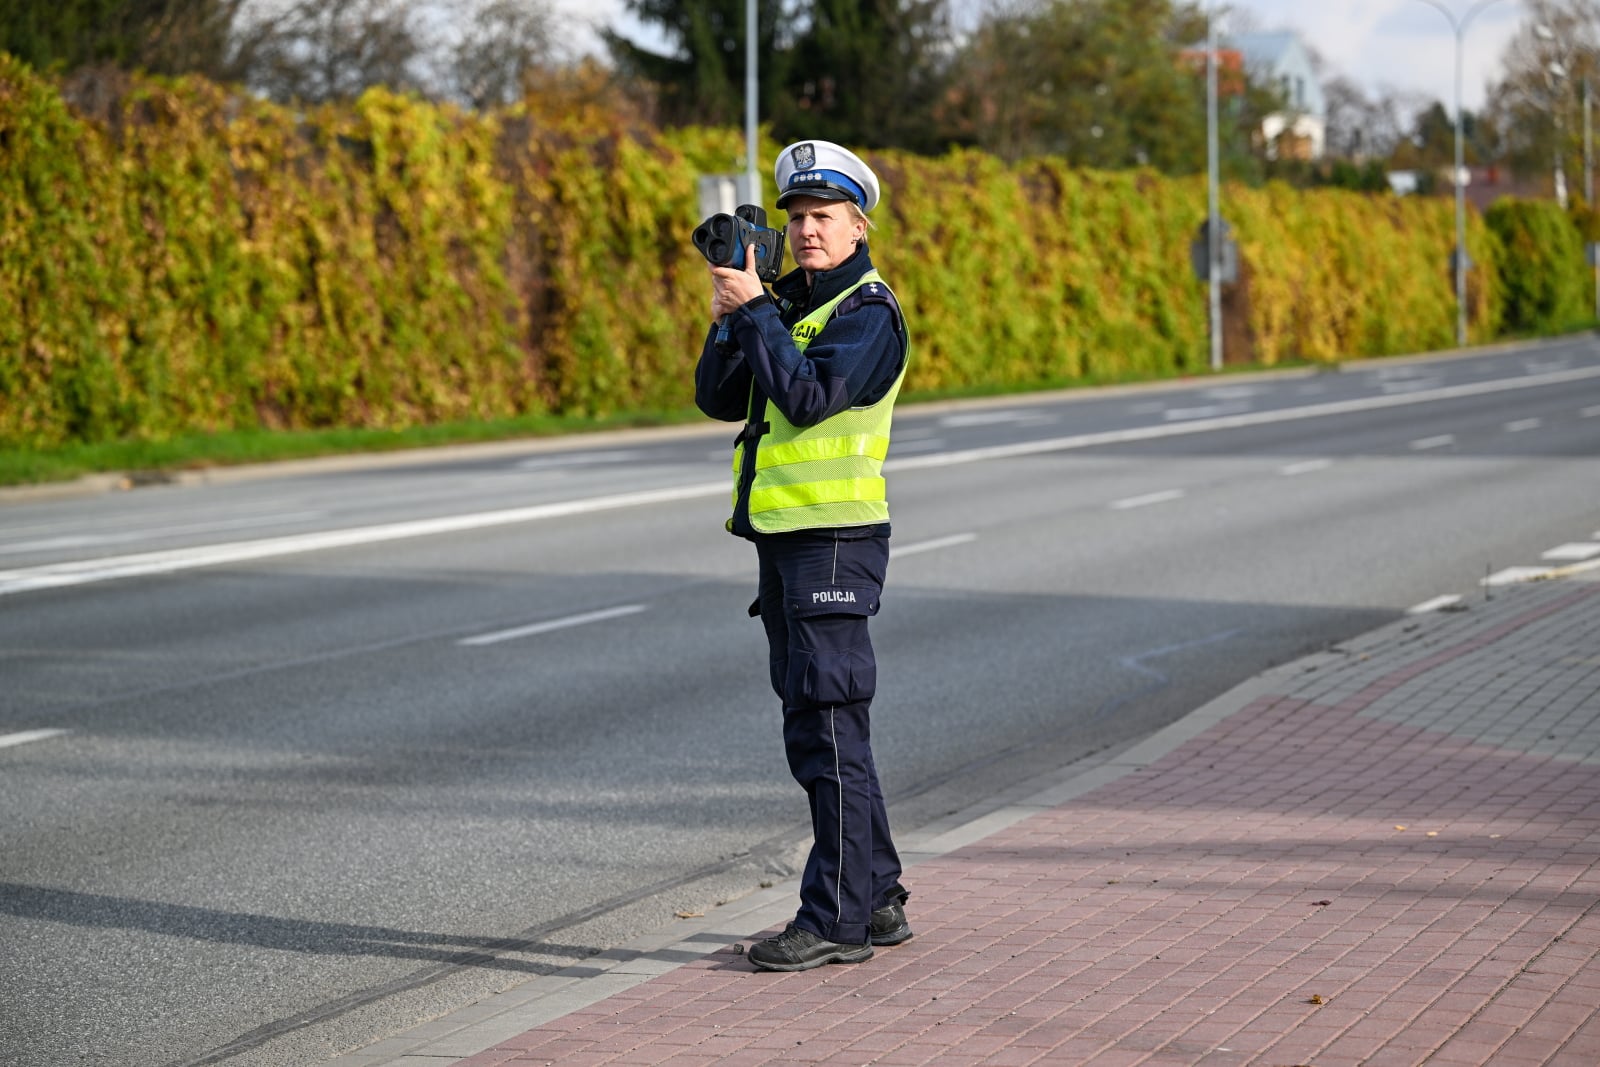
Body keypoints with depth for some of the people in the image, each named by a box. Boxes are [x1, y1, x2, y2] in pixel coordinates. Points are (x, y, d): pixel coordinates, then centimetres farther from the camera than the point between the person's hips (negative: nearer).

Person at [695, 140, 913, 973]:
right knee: (821, 726, 13)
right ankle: (876, 901, 21)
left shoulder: (867, 311, -9)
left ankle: (837, 919, -6)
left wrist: (753, 310, -19)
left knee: (826, 725, -9)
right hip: (782, 537, 9)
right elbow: (721, 399, 9)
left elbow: (808, 395, -23)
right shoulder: (788, 302, 16)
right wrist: (729, 319, -5)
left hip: (834, 538, -9)